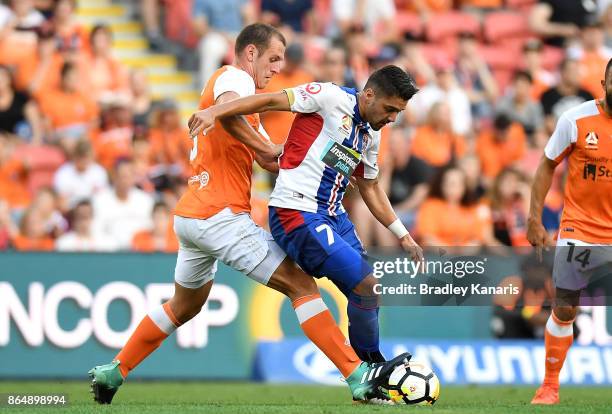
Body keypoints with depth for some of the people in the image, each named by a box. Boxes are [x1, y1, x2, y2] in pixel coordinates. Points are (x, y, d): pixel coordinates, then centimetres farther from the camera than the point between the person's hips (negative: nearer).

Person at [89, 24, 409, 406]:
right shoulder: (234, 77, -7)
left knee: (184, 307, 27)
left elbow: (269, 158, 21)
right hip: (221, 216, -10)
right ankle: (359, 377, -16)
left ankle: (113, 372, 33)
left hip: (190, 216, 10)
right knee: (301, 284, -11)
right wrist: (267, 149, -25)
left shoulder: (239, 88, 23)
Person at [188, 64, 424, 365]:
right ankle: (370, 362, 2)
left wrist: (403, 236, 27)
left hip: (333, 216, 9)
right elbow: (272, 101, -13)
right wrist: (214, 112, -24)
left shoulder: (371, 135, 15)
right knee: (367, 284, -15)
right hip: (296, 213, -9)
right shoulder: (331, 97, -9)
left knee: (368, 295, 7)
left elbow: (370, 188, 27)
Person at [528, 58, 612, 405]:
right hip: (580, 230, -1)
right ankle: (550, 385, 16)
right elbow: (548, 166, 2)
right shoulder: (576, 120, -8)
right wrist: (535, 219, -2)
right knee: (564, 309, 2)